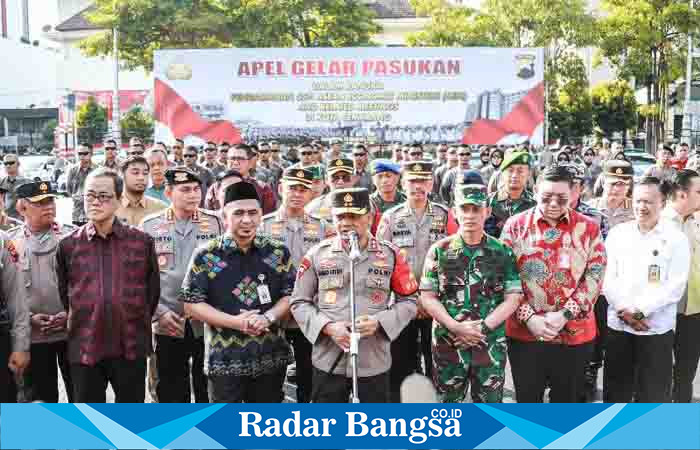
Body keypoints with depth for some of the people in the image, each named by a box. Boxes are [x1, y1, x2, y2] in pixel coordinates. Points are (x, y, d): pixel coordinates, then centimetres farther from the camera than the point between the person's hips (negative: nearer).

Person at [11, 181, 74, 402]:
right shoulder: (9, 242, 1)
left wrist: (71, 313, -11)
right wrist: (29, 318, -10)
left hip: (73, 331, 0)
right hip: (32, 335, 1)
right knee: (39, 396, 12)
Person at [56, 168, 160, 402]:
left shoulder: (142, 242, 1)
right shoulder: (68, 245, 3)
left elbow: (153, 290, 8)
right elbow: (62, 294, 9)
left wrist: (139, 325, 9)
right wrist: (78, 326, 8)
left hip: (132, 348, 0)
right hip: (84, 348, 1)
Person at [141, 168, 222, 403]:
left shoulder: (215, 222, 2)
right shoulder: (150, 225, 1)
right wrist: (160, 313, -8)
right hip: (169, 325, 0)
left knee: (208, 391, 10)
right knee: (171, 392, 11)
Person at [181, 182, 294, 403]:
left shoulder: (278, 252, 4)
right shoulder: (206, 256, -4)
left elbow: (291, 294, 5)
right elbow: (192, 304, -5)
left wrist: (268, 317, -15)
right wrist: (235, 322, -16)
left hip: (271, 357, 3)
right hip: (224, 359, -3)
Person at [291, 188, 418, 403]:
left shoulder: (391, 255, -1)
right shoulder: (316, 254, 0)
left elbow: (408, 301, 2)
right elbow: (299, 302, 2)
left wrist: (379, 322, -15)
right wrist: (328, 327, -14)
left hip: (375, 361, 0)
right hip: (328, 362, 0)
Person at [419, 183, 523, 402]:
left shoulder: (503, 252, 2)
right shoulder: (440, 250, 1)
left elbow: (513, 298, -2)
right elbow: (427, 297, -2)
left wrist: (483, 327, -14)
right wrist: (456, 327, -14)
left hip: (491, 344, 0)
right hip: (448, 343, 0)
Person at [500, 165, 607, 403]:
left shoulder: (589, 228, 2)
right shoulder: (515, 225, -1)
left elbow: (595, 276, -4)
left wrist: (565, 315, -14)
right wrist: (528, 317, -14)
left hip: (575, 333, 1)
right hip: (524, 332, 0)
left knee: (567, 401, 14)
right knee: (527, 401, 12)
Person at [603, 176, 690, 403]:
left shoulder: (676, 238, -3)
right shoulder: (617, 233, 6)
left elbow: (675, 286, -9)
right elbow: (608, 276, 2)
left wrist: (640, 311, -14)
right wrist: (623, 311, -10)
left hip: (657, 328, -2)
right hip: (617, 325, 3)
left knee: (653, 392, 4)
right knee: (616, 388, 12)